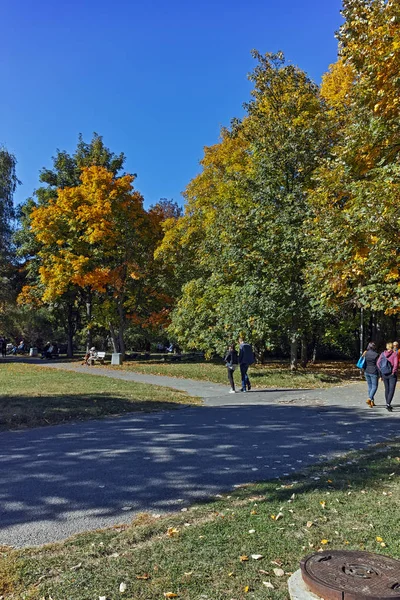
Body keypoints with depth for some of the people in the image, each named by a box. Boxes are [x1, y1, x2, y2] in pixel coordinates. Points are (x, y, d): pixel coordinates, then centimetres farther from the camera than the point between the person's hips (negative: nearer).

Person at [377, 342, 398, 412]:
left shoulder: (382, 354, 4)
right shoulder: (395, 354, -7)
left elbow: (378, 363, 0)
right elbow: (396, 364, -17)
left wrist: (381, 373, 5)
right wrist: (394, 372, -6)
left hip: (384, 374, 4)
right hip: (392, 375, -4)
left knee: (387, 389, 17)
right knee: (391, 390, -4)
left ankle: (388, 404, 26)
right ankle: (388, 404, -20)